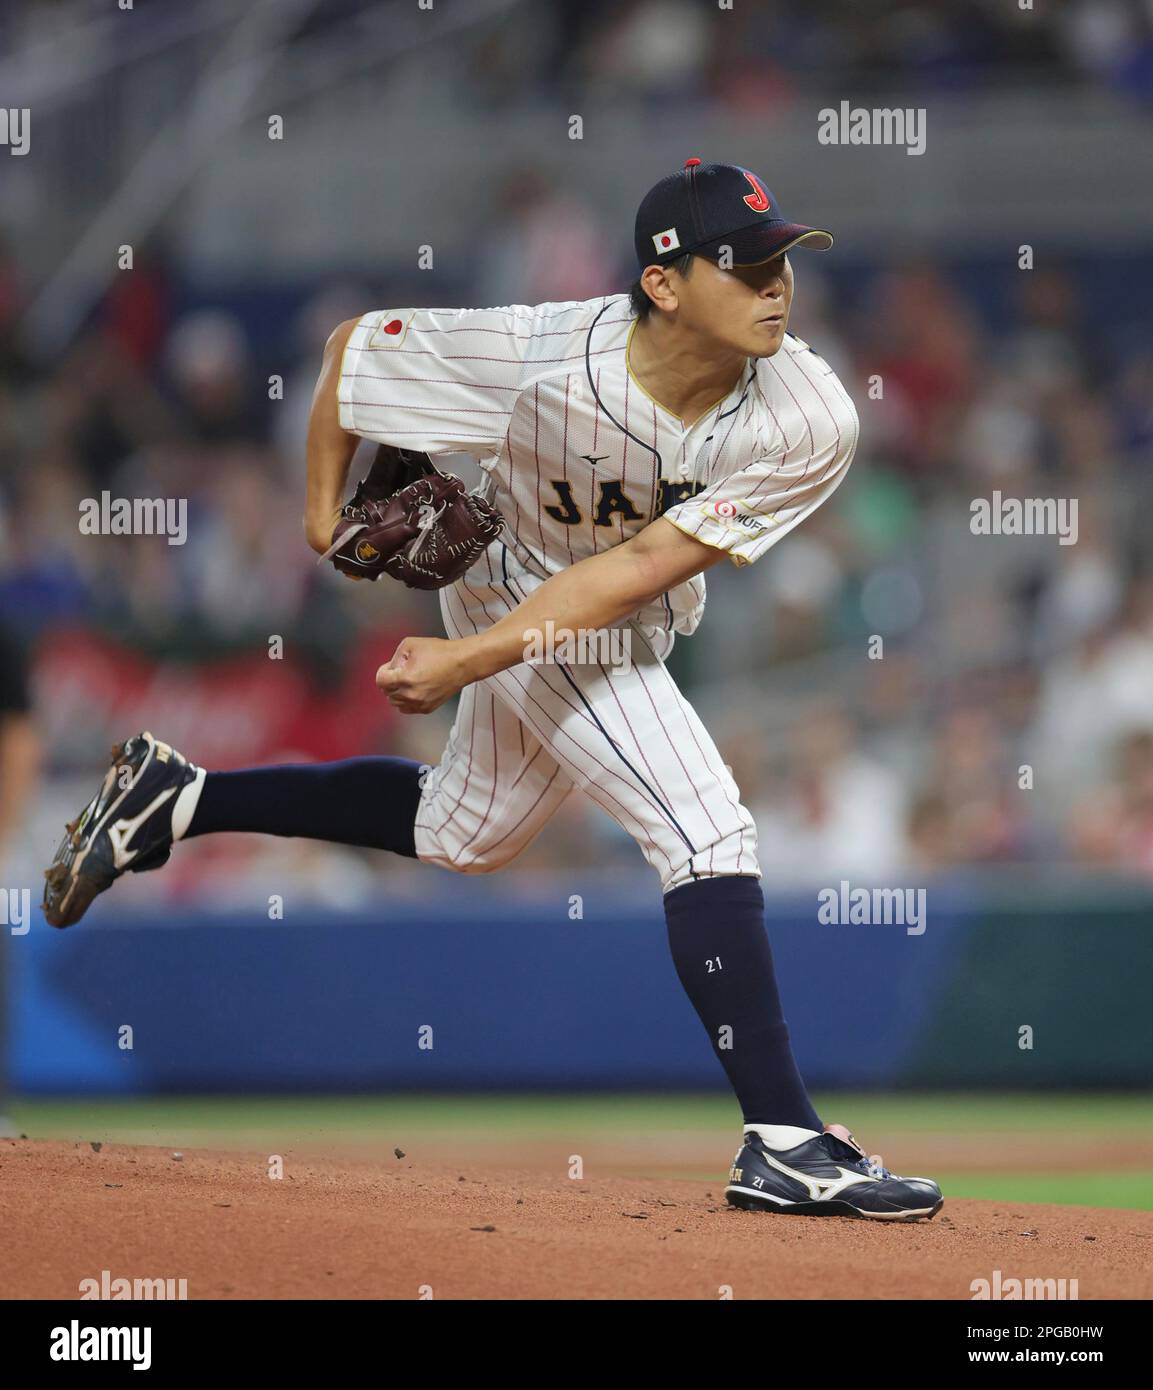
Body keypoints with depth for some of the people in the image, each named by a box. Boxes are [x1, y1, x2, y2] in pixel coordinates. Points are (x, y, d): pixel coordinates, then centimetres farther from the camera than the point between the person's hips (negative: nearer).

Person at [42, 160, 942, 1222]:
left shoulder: (808, 424, -28)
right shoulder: (541, 358, -34)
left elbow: (644, 566, -27)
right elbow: (353, 345, -15)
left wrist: (472, 659, -29)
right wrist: (324, 506, -7)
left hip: (624, 626, 5)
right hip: (527, 595, -5)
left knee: (462, 834, 26)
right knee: (707, 833, -20)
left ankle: (180, 800, 41)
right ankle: (783, 1142, -18)